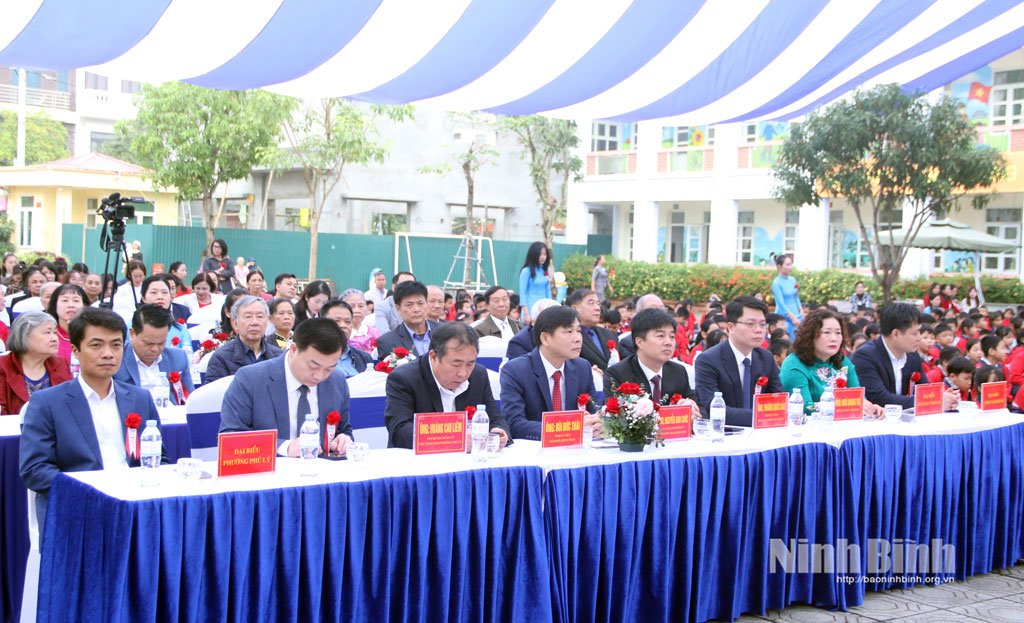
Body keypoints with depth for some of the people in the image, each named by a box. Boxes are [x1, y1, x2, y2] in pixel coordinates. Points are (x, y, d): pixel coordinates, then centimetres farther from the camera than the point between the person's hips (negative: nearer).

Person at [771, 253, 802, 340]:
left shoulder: (793, 280, 8)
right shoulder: (776, 283, -12)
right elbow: (781, 304, -15)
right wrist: (793, 318, -19)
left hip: (796, 316, 6)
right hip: (784, 318, -6)